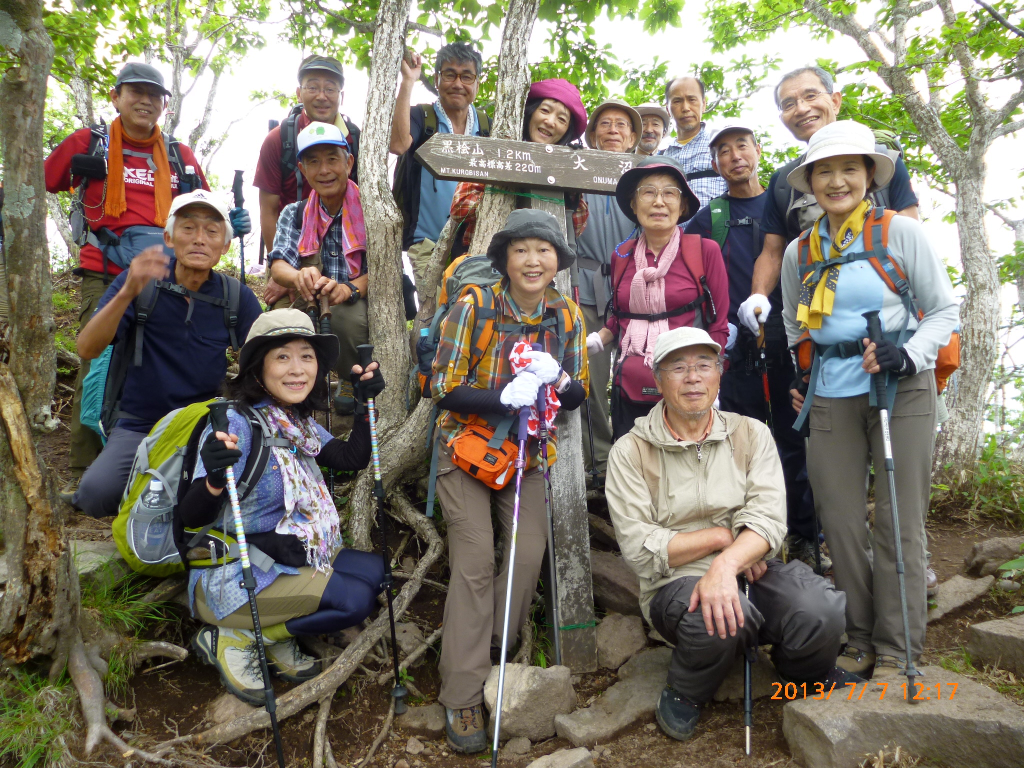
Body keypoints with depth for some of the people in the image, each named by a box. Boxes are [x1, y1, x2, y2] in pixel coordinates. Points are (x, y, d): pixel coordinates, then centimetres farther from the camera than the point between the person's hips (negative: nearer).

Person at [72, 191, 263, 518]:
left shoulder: (237, 297, 0)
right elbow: (87, 349, -13)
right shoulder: (137, 283, -3)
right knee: (97, 493, -28)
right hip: (139, 426, -1)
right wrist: (127, 293, -29)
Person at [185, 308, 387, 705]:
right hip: (231, 579, -8)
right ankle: (231, 638, -3)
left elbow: (354, 458, 12)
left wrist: (366, 402, 3)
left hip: (286, 561, 8)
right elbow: (191, 519, -23)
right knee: (355, 599, -19)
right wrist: (214, 480, -44)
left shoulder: (300, 424, 2)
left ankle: (275, 637, 7)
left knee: (374, 569, -2)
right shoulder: (236, 424, -21)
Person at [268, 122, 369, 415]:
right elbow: (278, 265, -8)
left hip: (366, 306, -4)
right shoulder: (295, 214, 8)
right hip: (315, 310, 4)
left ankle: (352, 383, -5)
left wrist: (350, 288, -35)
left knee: (346, 315, -34)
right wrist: (299, 278, -33)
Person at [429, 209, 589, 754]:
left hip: (526, 450, 4)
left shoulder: (568, 316, -1)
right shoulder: (474, 306, -13)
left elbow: (577, 397, 4)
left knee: (530, 550, -6)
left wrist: (559, 380, -21)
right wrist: (504, 396, -30)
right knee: (474, 559, -11)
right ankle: (462, 697, -2)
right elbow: (444, 387, -14)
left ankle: (494, 653, 18)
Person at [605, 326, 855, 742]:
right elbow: (639, 548, -10)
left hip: (751, 569, 3)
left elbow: (769, 519, -9)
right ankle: (684, 694, 0)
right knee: (713, 618, -36)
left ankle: (806, 674, 12)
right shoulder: (630, 452, -3)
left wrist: (728, 565, -28)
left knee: (820, 610, -26)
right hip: (675, 582, -2)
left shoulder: (751, 434, 5)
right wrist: (722, 536, -11)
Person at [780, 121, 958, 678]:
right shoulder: (799, 252, 9)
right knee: (841, 522, 5)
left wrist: (909, 354, -16)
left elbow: (944, 309, 1)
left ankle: (895, 650, 12)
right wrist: (794, 378, 11)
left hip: (902, 391, -3)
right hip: (831, 397, 3)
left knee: (899, 522, -1)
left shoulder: (900, 233, -1)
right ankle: (859, 639, 21)